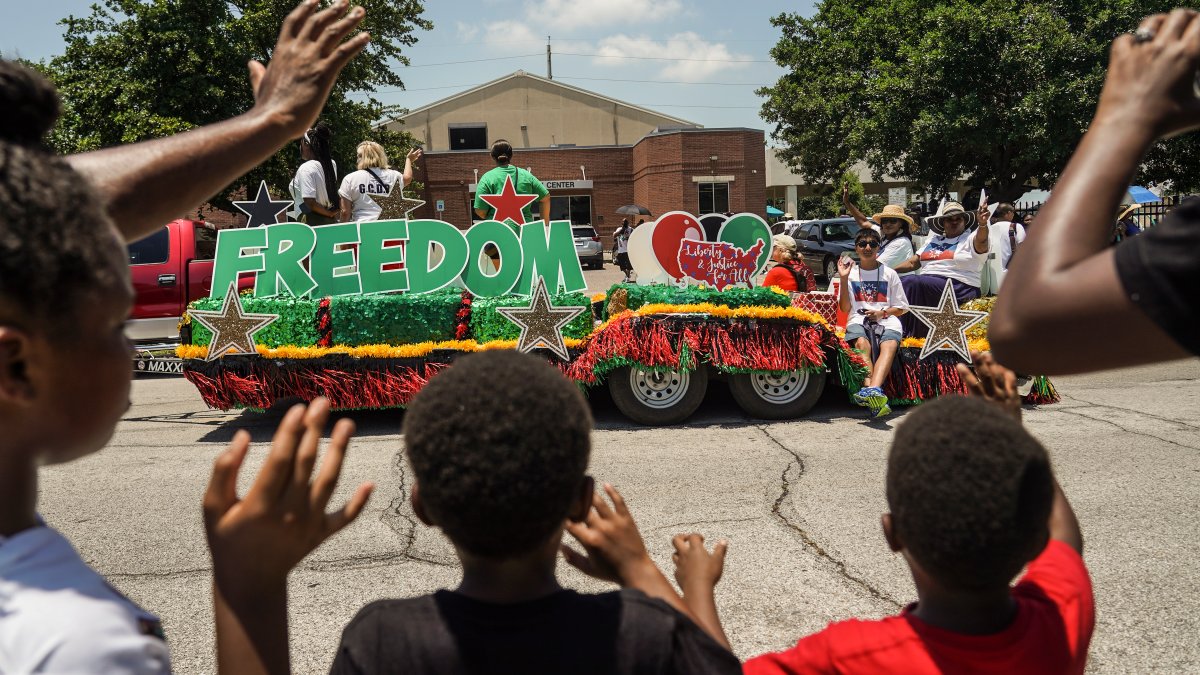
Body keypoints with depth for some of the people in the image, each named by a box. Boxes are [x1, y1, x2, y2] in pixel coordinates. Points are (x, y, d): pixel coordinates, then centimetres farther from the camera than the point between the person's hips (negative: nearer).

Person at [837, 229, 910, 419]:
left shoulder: (889, 274, 18)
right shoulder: (851, 273, 18)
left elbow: (901, 308, 16)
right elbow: (845, 308, 9)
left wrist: (882, 313, -4)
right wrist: (844, 279, 0)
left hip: (887, 320, 0)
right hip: (858, 319, 0)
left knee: (889, 345, -36)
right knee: (862, 343, -36)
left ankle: (872, 390, -61)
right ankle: (874, 396, -56)